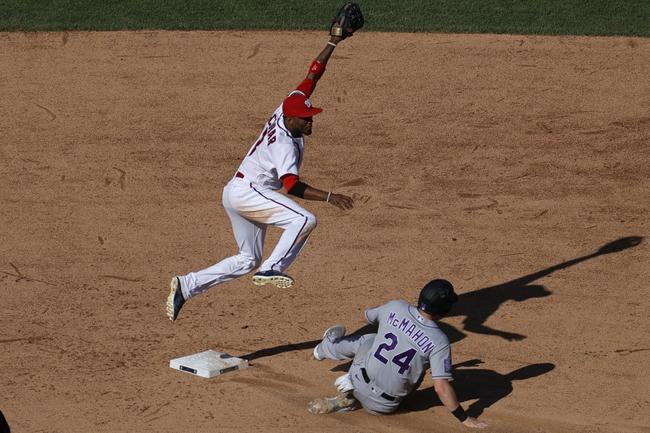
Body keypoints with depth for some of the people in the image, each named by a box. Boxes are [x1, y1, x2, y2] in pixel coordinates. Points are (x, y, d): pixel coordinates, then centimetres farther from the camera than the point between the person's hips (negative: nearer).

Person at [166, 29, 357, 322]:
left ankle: (186, 286, 15)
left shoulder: (289, 106, -1)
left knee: (248, 260, 16)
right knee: (304, 220, -27)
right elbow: (292, 185, -37)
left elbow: (312, 74, 4)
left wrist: (332, 43, 1)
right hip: (247, 191, -10)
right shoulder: (285, 146, -25)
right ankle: (271, 270, -28)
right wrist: (328, 197, -43)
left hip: (236, 193, 10)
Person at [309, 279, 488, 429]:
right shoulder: (439, 341, -19)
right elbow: (441, 387, -22)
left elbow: (369, 316, 15)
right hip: (383, 405, -3)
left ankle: (330, 344, 53)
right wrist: (464, 418, -12)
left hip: (361, 380, 3)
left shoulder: (396, 307, -8)